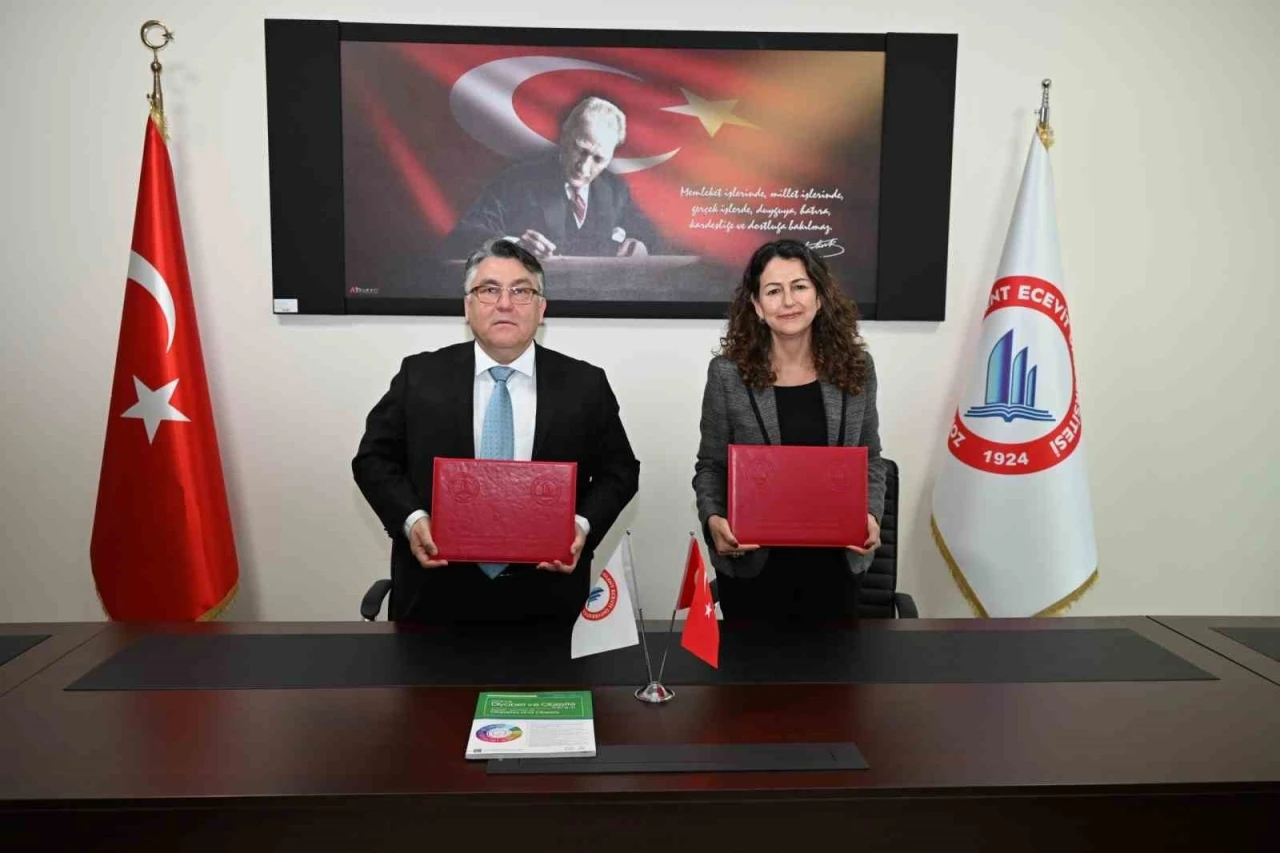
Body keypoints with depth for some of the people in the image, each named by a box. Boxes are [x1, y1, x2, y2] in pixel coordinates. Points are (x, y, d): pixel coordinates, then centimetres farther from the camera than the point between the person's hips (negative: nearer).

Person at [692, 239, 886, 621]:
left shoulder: (856, 366, 0)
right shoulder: (727, 373, -7)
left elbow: (871, 459, 8)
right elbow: (710, 466, -1)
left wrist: (871, 514, -9)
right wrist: (713, 520, -19)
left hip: (833, 561, 2)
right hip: (752, 563, -2)